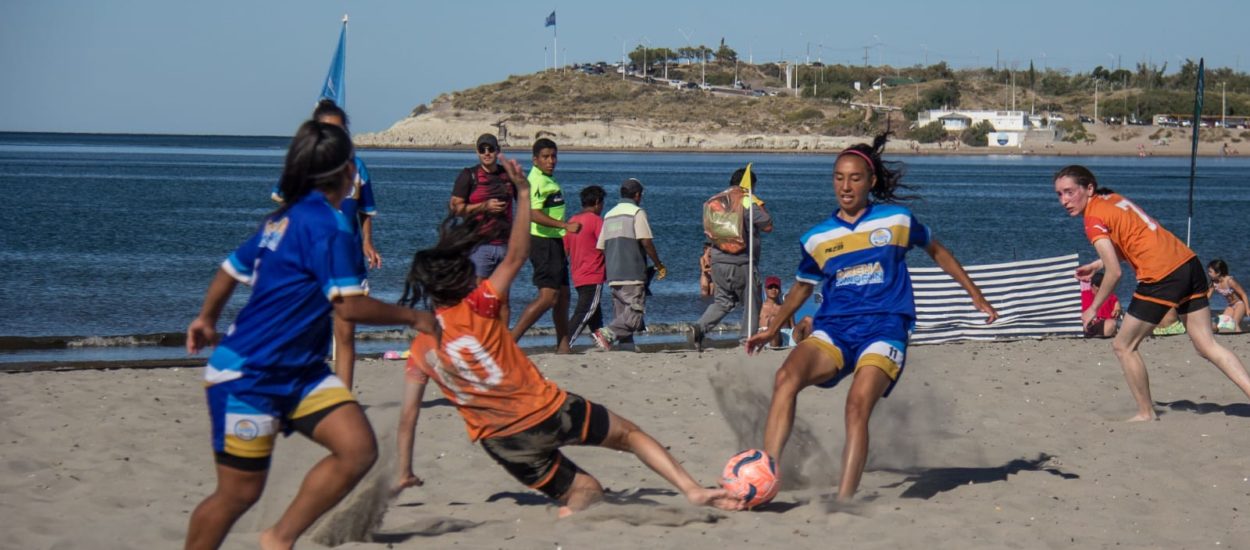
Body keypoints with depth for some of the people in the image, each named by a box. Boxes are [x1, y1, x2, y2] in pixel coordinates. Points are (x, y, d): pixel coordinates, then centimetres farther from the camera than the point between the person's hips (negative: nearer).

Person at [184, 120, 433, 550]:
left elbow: (233, 268, 22)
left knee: (359, 450, -7)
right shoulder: (329, 225, -18)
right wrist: (412, 317, -6)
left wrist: (206, 320, 39)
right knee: (238, 494, 0)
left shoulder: (283, 219, 9)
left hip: (297, 372, 9)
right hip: (247, 377, -9)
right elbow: (349, 306, -21)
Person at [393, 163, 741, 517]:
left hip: (501, 441, 4)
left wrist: (404, 474, 13)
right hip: (547, 410, -4)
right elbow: (516, 256, -7)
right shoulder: (476, 307, -9)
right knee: (627, 433, 19)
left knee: (584, 492, 17)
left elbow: (408, 416, 4)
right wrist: (524, 194, -3)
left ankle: (570, 516, -18)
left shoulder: (419, 350, 4)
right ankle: (692, 489, 1)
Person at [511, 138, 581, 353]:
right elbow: (534, 214, -28)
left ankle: (563, 347, 18)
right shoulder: (538, 181, -16)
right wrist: (566, 226, -33)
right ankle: (510, 340, -17)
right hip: (544, 244, -10)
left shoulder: (548, 180, 17)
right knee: (548, 296, -16)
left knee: (563, 295, 12)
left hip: (554, 243, 10)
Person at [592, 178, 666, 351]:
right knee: (635, 313, -10)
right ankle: (607, 334, -28)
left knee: (621, 314, 9)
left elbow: (601, 248, 17)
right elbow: (646, 242, -12)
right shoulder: (637, 212, -3)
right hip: (633, 275, -7)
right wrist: (659, 265, -4)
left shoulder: (609, 215, 18)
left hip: (613, 276, 7)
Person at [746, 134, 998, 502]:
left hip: (884, 329, -2)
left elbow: (936, 251, 25)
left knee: (859, 404, -28)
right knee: (787, 378, -28)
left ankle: (844, 499, -30)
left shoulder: (897, 220, 8)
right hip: (832, 328, 2)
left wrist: (975, 294, 24)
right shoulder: (817, 238, 14)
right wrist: (773, 329, 21)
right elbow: (803, 286, 30)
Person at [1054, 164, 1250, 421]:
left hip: (1161, 278, -8)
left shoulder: (1094, 219, -10)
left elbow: (1115, 274, -14)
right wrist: (1096, 265, 27)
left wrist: (1092, 309, -2)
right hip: (1189, 263, 8)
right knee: (1207, 345, 8)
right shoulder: (1113, 198, 15)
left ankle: (1146, 413, 13)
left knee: (1123, 346, 7)